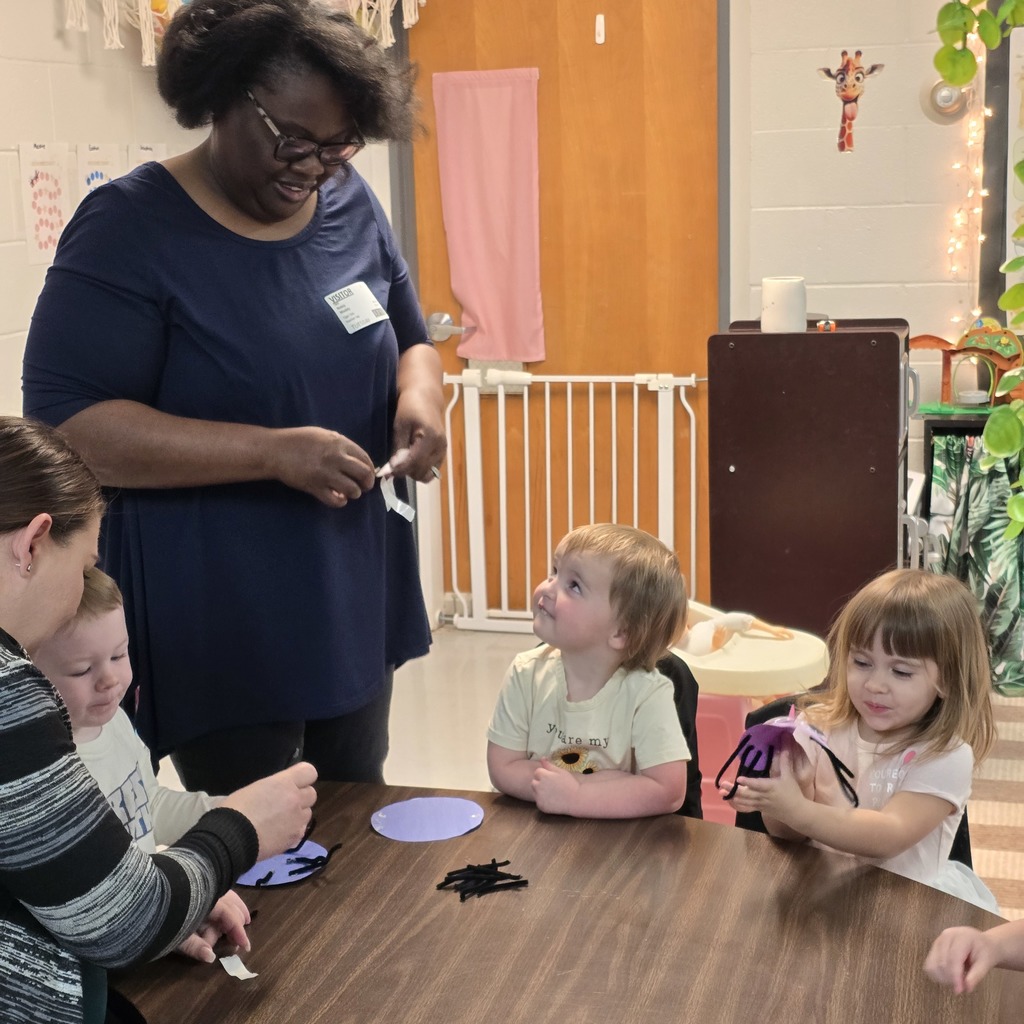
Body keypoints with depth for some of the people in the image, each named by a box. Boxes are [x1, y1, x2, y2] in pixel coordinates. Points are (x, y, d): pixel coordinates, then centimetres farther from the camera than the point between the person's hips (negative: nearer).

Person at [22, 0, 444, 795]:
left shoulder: (352, 204, 4)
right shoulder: (131, 228, -13)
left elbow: (411, 340, 16)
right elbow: (65, 425, -19)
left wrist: (419, 399, -8)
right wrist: (274, 452, -27)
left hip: (353, 604, 6)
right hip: (219, 633, -5)